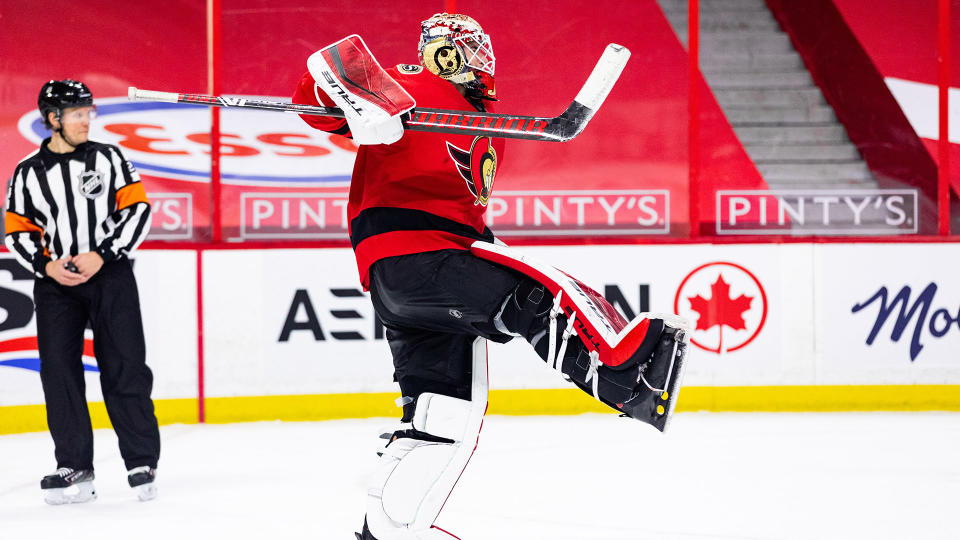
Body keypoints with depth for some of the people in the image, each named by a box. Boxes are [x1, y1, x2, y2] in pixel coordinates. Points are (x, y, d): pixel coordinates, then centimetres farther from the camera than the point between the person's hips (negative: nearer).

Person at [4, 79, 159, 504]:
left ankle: (142, 463, 2)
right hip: (56, 281, 2)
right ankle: (75, 469, 2)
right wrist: (47, 265, -9)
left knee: (124, 368, -5)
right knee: (59, 370, -4)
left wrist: (101, 256, -12)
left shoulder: (108, 159, 3)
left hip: (110, 275, -1)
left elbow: (137, 211, -1)